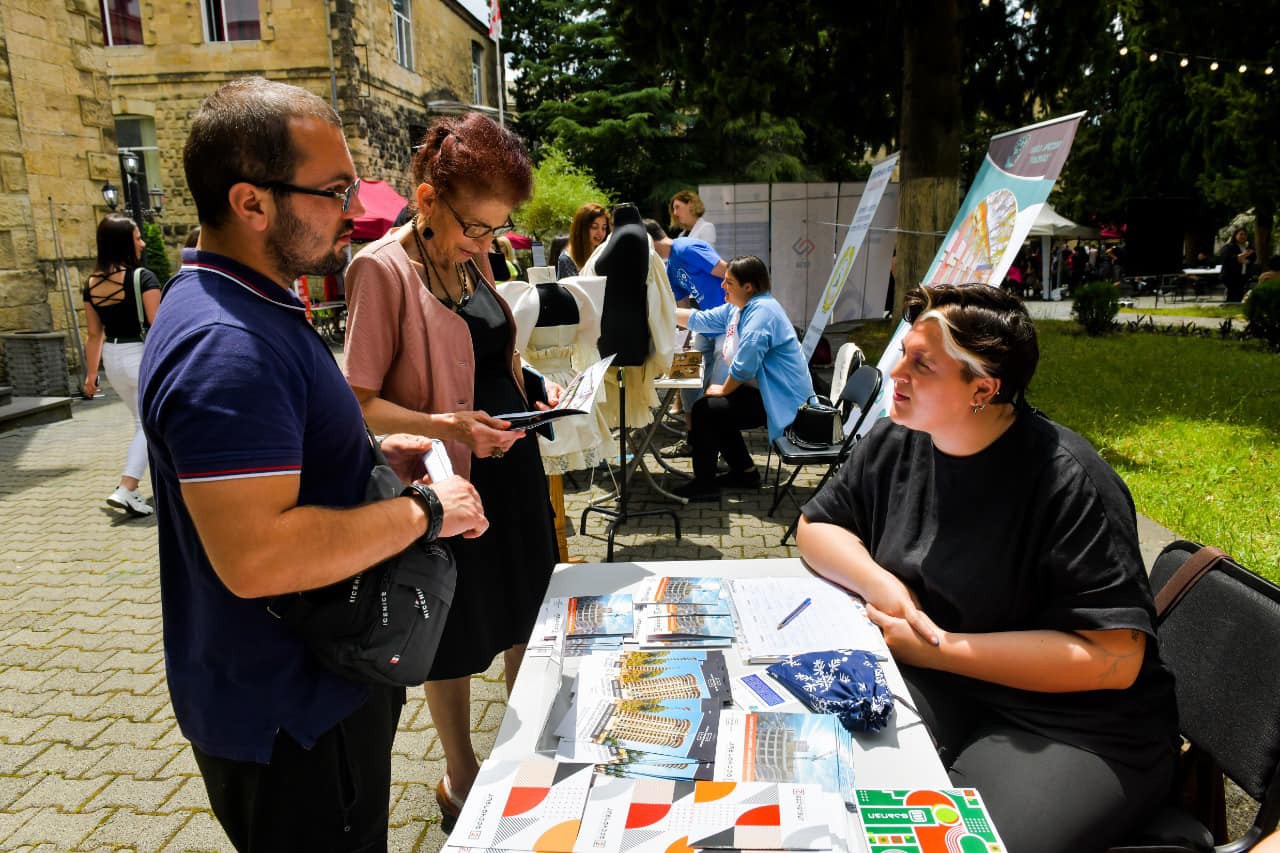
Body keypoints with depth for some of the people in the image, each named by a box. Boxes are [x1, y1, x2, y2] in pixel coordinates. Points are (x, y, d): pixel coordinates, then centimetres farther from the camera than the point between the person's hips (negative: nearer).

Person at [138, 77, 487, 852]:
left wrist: (370, 453, 6)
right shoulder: (225, 344, -28)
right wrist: (426, 512, -23)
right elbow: (255, 556, -35)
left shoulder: (256, 307, 7)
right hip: (288, 717, -10)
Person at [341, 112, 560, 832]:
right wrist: (444, 425, -30)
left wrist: (536, 390, 2)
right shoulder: (381, 269, -16)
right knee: (455, 638, 11)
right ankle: (461, 774, 36)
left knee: (526, 610, 19)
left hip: (510, 463, 7)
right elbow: (360, 402, -18)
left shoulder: (473, 259, 7)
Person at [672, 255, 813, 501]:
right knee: (715, 411, 19)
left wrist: (724, 390, -11)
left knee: (704, 410, -15)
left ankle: (704, 484, -4)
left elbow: (744, 365, -26)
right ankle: (745, 472, 26)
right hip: (763, 391, 10)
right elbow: (700, 320, 16)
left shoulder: (761, 311, -21)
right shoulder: (737, 308, 11)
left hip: (780, 400, -10)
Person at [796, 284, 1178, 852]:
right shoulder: (895, 442, 0)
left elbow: (1113, 657, -21)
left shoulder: (1067, 481, -20)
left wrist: (941, 648, -20)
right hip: (928, 683, 5)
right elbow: (817, 526, 11)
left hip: (1075, 727, -5)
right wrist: (878, 583, -10)